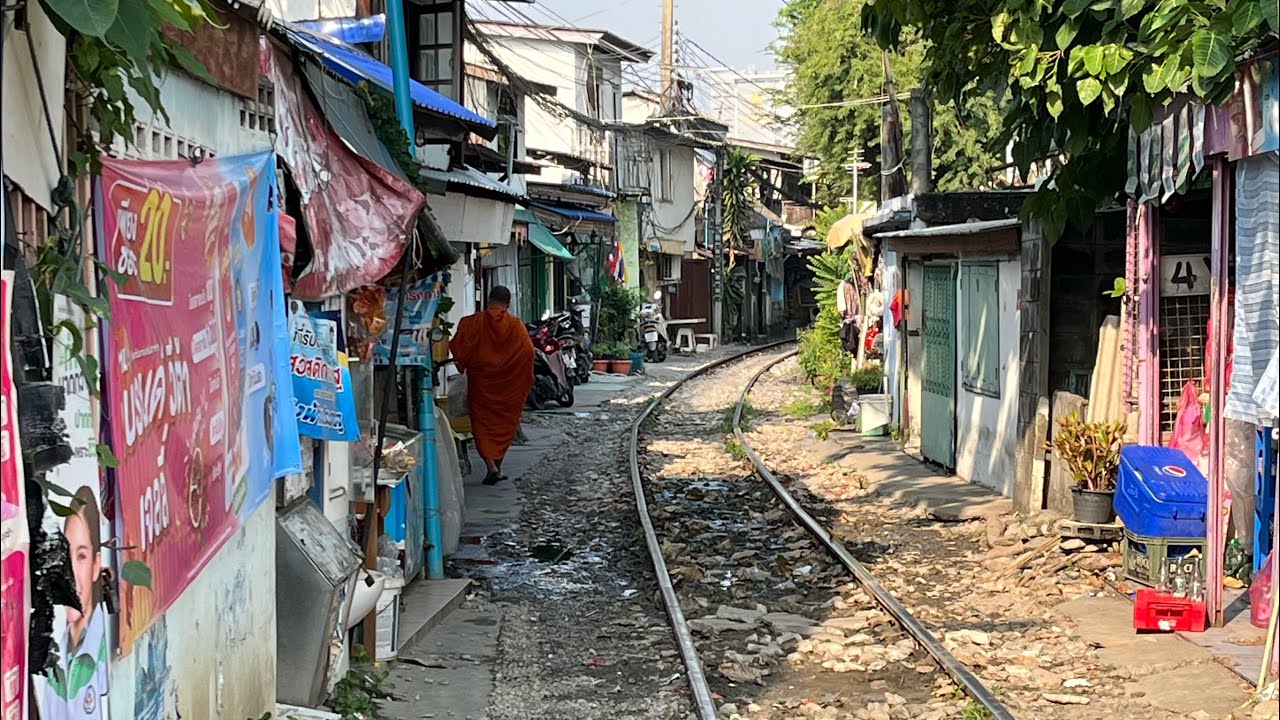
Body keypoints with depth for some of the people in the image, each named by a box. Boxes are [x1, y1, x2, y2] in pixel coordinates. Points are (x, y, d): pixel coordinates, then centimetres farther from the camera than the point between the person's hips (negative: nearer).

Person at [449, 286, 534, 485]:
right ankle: (498, 466, 17)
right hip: (508, 384, 1)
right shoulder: (516, 325, -4)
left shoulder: (472, 322, -6)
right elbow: (528, 352, -8)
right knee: (504, 423, 14)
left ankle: (491, 465, -12)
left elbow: (458, 349, -8)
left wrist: (463, 365, 9)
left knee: (482, 424, 5)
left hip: (481, 381, -1)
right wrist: (525, 382, 2)